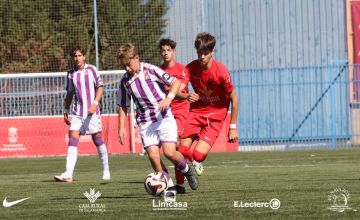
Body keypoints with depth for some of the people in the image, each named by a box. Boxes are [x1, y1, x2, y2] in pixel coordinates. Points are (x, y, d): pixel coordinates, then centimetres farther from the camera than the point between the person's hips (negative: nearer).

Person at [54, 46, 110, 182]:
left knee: (97, 139, 3)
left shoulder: (91, 70, -2)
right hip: (77, 112, 3)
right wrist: (66, 111, 15)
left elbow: (100, 87, -2)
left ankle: (106, 171, 19)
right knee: (72, 139, -9)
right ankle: (68, 174, -17)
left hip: (92, 111, -3)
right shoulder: (71, 74, 10)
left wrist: (95, 103, -14)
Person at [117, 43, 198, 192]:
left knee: (169, 152, -16)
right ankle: (169, 186, -2)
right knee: (152, 155, -13)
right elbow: (122, 106, 17)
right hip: (145, 123, 3)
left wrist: (168, 98, -20)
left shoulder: (150, 70, -5)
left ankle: (187, 170, 15)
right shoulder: (125, 81, 6)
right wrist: (121, 127, 10)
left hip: (164, 118, -3)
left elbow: (176, 82, -4)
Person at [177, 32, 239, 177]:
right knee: (182, 150, -8)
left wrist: (233, 127, -9)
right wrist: (186, 96, -47)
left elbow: (233, 99, -11)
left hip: (215, 115, -3)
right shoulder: (191, 68, -12)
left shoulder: (221, 71, -20)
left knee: (199, 154, -18)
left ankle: (197, 162, 20)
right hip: (196, 111, 3)